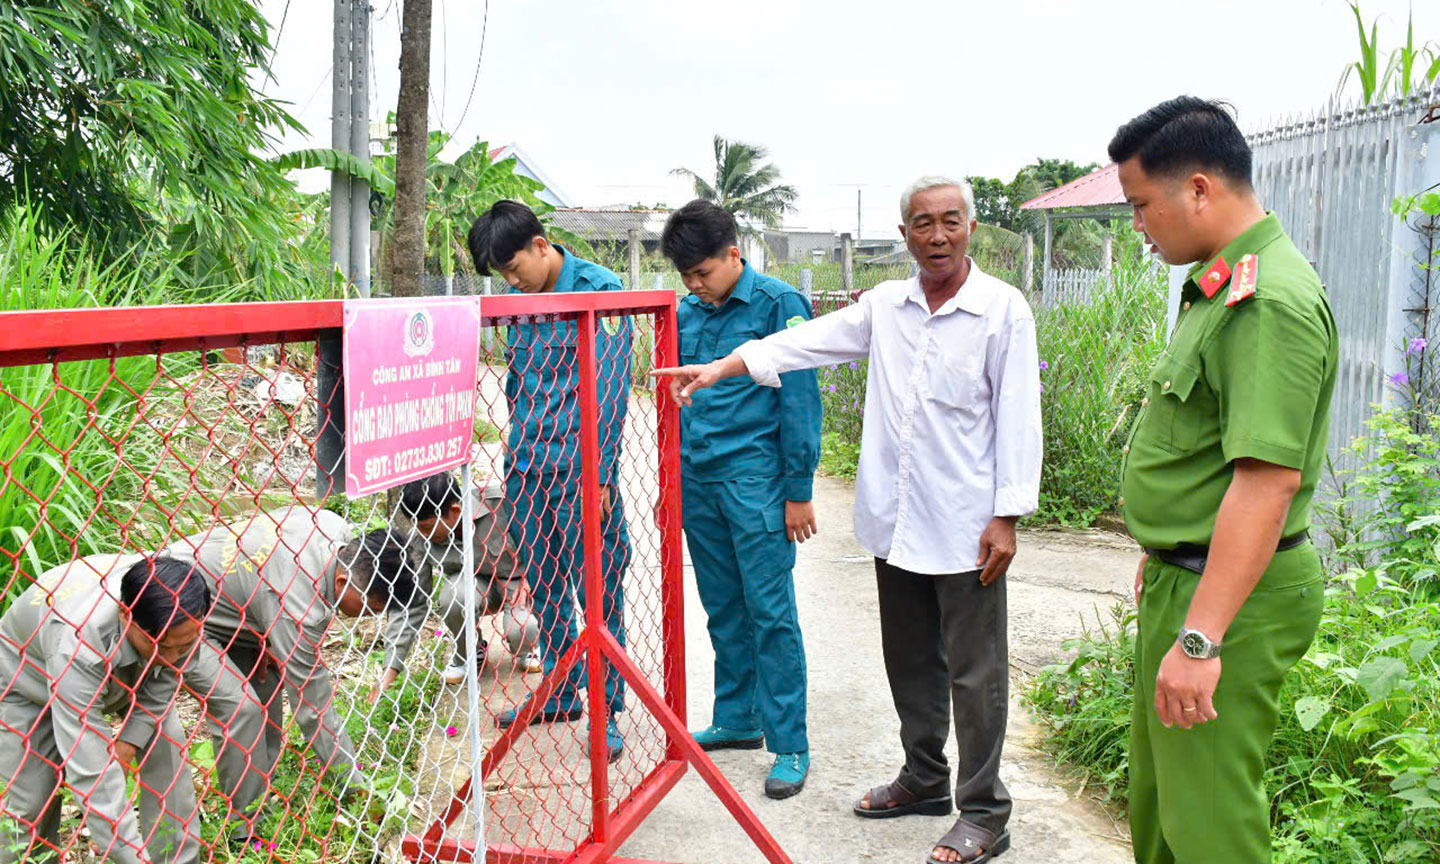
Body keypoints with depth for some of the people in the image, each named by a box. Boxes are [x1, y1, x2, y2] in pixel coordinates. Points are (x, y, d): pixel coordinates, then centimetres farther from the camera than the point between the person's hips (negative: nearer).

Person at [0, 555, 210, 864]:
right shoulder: (77, 646, -47)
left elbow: (164, 678, -10)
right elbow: (91, 771, -45)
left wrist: (131, 740, -19)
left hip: (122, 671, 4)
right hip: (31, 677, -4)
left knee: (166, 744, -10)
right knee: (31, 803, -8)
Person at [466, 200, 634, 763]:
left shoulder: (600, 289, -9)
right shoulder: (518, 298, 10)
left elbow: (609, 391, -11)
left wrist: (598, 476, -14)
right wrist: (520, 450, 14)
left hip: (579, 468, -6)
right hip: (527, 464, 7)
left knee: (598, 593, 0)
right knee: (543, 587, 14)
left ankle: (606, 710, 12)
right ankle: (561, 694, 30)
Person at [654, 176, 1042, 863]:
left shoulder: (1002, 309, -6)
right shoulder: (885, 305, 8)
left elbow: (1017, 418, -8)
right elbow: (805, 342, 9)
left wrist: (1008, 514, -12)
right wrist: (718, 369, 2)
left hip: (964, 527, -5)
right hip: (894, 519, 5)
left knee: (974, 671, 2)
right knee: (909, 660, 17)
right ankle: (924, 778, 35)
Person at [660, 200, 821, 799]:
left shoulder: (778, 305, -6)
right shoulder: (687, 314, 11)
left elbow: (799, 401, -7)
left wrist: (798, 491, -9)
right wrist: (669, 483, 17)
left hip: (755, 479, -6)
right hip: (698, 480, 6)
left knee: (770, 612, -3)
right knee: (723, 610, 14)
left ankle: (789, 744, 6)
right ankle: (737, 720, 28)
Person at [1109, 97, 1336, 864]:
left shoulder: (1270, 302, -23)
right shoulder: (1221, 285, 11)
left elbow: (1269, 478, -30)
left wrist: (1200, 639, -30)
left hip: (1229, 598, -10)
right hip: (1184, 577, 10)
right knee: (1156, 798, 23)